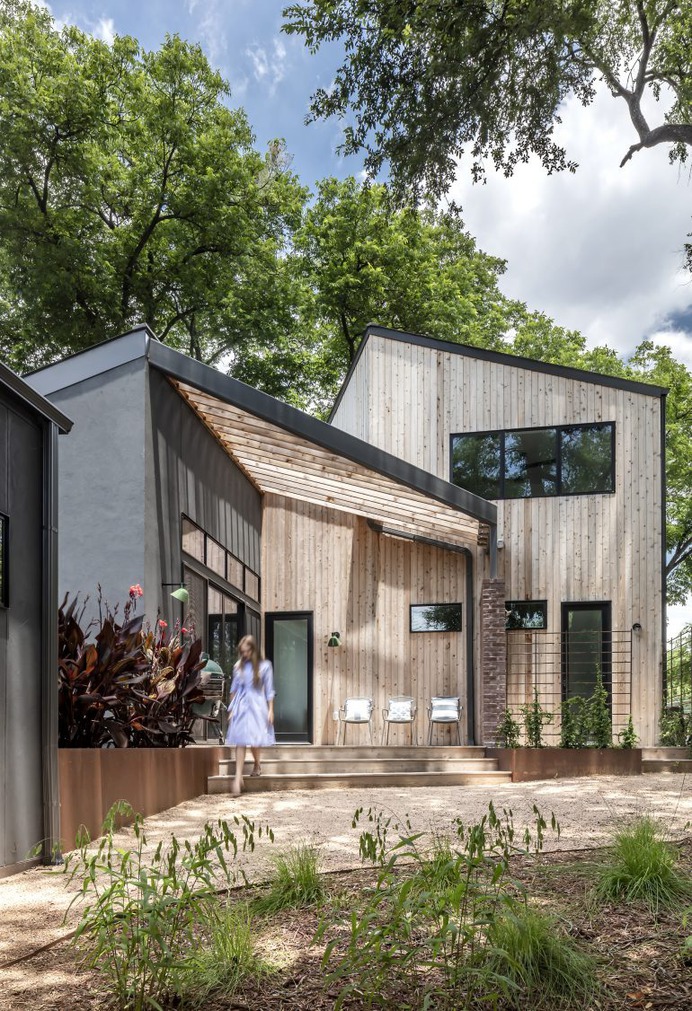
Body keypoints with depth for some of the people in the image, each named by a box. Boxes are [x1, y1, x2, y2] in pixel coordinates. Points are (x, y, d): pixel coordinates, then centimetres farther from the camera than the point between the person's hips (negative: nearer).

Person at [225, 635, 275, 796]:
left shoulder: (264, 666, -2)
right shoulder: (238, 666, 7)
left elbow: (269, 690, 1)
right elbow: (234, 689, 14)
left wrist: (270, 710, -2)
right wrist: (231, 709, 12)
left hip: (257, 705, -2)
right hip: (240, 706, 2)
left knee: (255, 740, 2)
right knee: (240, 741, -5)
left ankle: (257, 764, 33)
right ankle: (238, 778, -9)